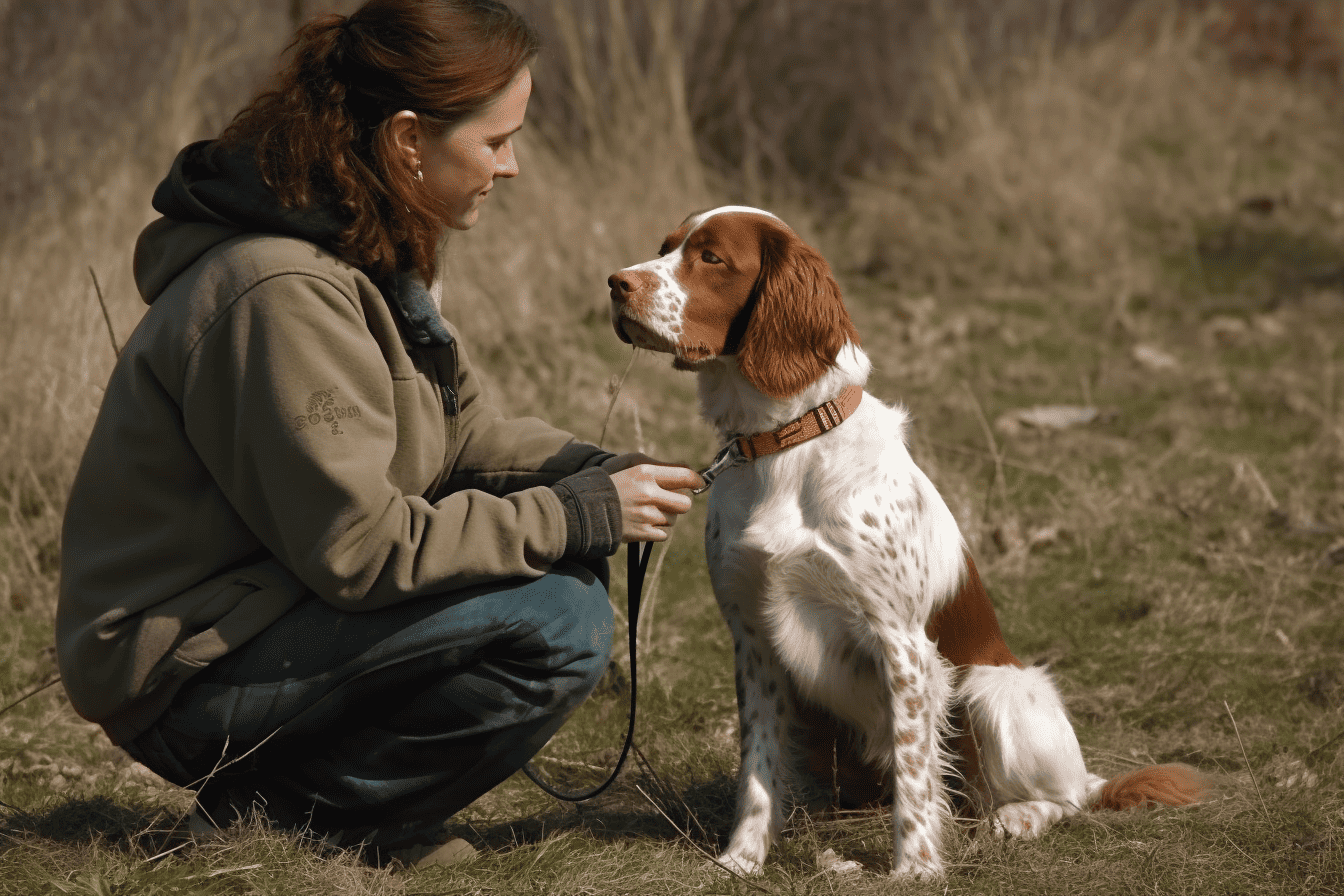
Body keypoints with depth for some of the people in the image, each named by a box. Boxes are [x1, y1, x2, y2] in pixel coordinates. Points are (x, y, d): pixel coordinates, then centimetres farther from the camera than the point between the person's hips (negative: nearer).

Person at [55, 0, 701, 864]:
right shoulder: (283, 294, -26)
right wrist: (581, 513, -20)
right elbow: (360, 549, -26)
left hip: (271, 596, 10)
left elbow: (463, 430, 13)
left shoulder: (372, 256, 5)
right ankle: (286, 810, -7)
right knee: (559, 626, -21)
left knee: (569, 559, 5)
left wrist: (601, 471, -5)